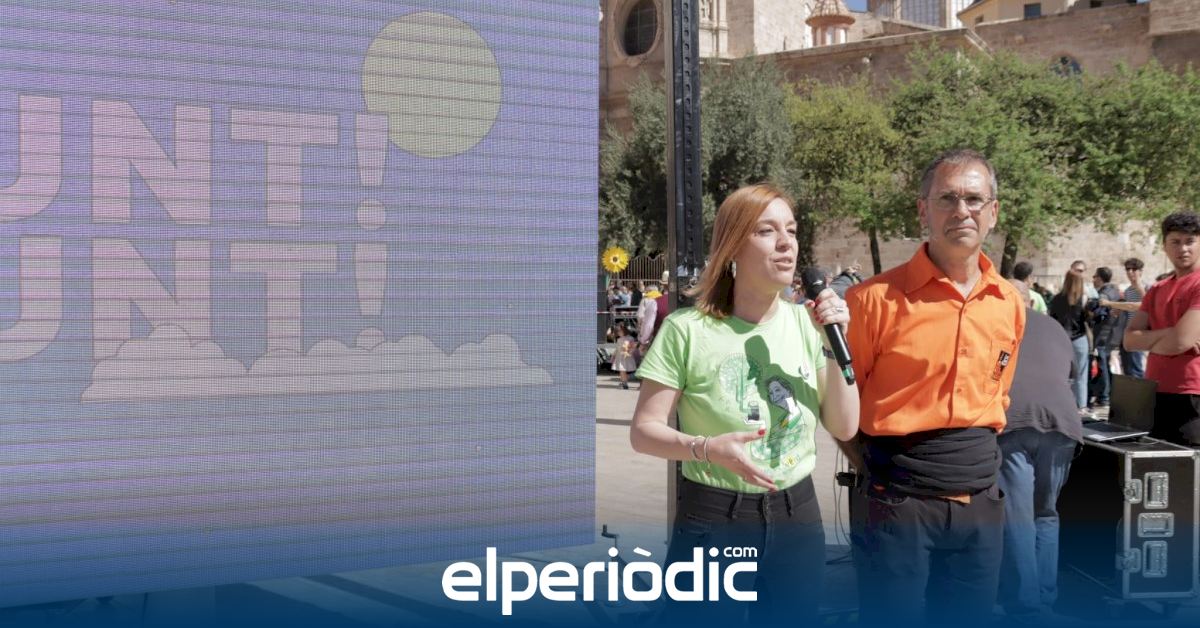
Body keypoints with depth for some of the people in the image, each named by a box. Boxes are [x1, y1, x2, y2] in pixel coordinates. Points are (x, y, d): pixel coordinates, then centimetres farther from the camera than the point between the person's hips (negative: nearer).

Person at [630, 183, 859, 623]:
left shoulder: (806, 323, 1)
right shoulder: (688, 329, -11)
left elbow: (844, 428, 2)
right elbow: (644, 432, -9)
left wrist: (835, 345, -9)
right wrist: (708, 449, -26)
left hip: (796, 516, 4)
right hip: (712, 520, -4)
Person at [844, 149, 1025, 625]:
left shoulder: (1010, 303, 5)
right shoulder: (877, 297, -11)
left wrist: (976, 457, 12)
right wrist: (876, 468, -5)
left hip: (982, 500, 5)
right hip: (898, 499, -5)